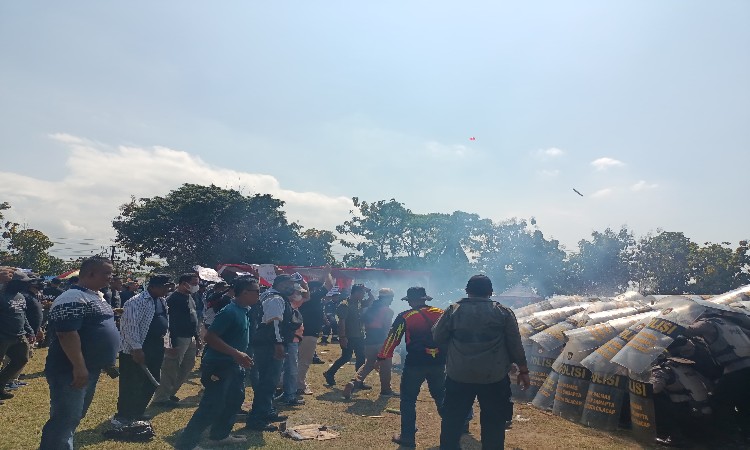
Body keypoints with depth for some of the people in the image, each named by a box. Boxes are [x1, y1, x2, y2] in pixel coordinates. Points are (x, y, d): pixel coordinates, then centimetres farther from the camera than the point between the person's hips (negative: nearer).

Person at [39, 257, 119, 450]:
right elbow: (67, 334, -26)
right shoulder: (73, 298, -20)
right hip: (72, 372, -10)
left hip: (91, 369, 10)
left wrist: (108, 361, 22)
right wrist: (79, 367, -27)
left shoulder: (97, 296, 12)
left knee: (75, 416, 20)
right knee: (65, 419, -1)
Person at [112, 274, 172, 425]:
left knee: (150, 382, 15)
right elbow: (131, 327, -21)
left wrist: (165, 343, 16)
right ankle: (122, 417, 19)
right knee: (132, 385, 3)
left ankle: (137, 413, 31)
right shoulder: (137, 302, -18)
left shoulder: (162, 301, 10)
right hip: (137, 350, -9)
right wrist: (137, 348, -23)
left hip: (156, 348, 9)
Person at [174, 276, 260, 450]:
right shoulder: (230, 311, -23)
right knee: (212, 406, -6)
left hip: (233, 365, 10)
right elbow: (210, 337, -27)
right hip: (218, 366, -10)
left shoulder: (243, 311, 5)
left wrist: (241, 357, 18)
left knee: (236, 398, 18)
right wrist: (237, 354, -28)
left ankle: (219, 435, 33)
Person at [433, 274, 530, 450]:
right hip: (495, 378, 0)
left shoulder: (453, 310, -1)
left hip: (458, 376, 1)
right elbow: (515, 345, 1)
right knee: (494, 423, 12)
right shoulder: (503, 312, -1)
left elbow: (438, 338, 4)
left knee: (451, 421, 13)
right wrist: (523, 371, 11)